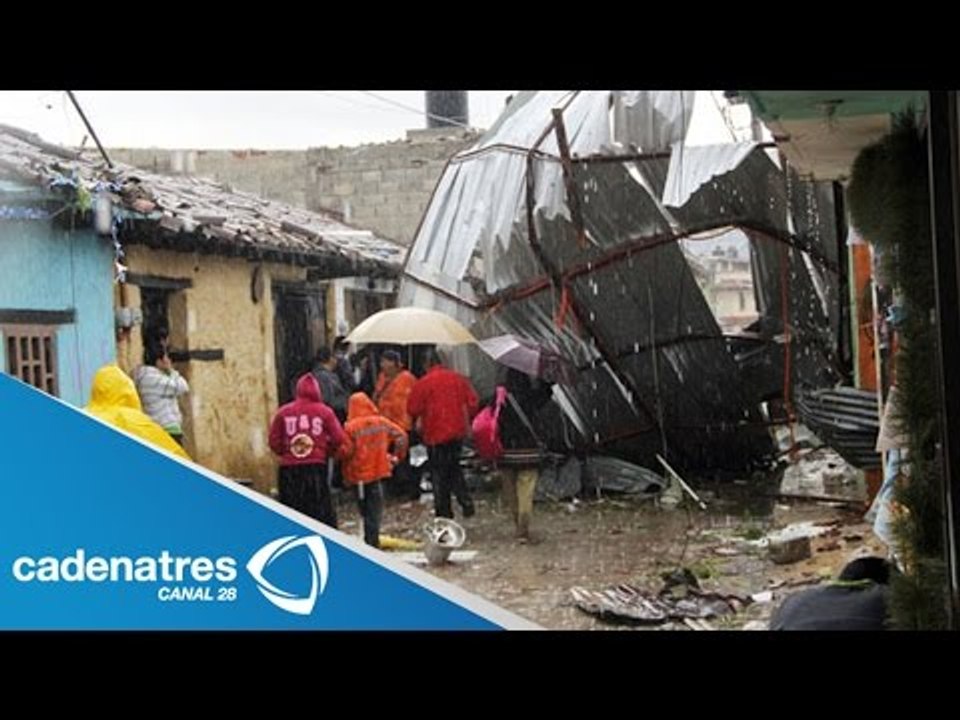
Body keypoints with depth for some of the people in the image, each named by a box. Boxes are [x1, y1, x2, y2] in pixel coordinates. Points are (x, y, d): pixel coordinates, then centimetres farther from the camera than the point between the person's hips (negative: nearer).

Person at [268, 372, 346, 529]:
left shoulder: (283, 412, 3)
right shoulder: (324, 411, -1)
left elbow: (274, 442, 4)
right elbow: (338, 439, -2)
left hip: (288, 469, 2)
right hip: (316, 468, -2)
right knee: (323, 511, 4)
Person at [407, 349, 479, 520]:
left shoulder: (423, 383, -12)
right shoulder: (459, 379, 3)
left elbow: (412, 409, -8)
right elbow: (472, 402, 5)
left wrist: (420, 421, 13)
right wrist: (466, 420, 18)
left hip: (436, 435, -5)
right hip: (458, 431, 5)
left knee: (439, 473, 5)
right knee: (454, 468, 20)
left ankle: (444, 511, 8)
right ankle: (466, 503, 9)